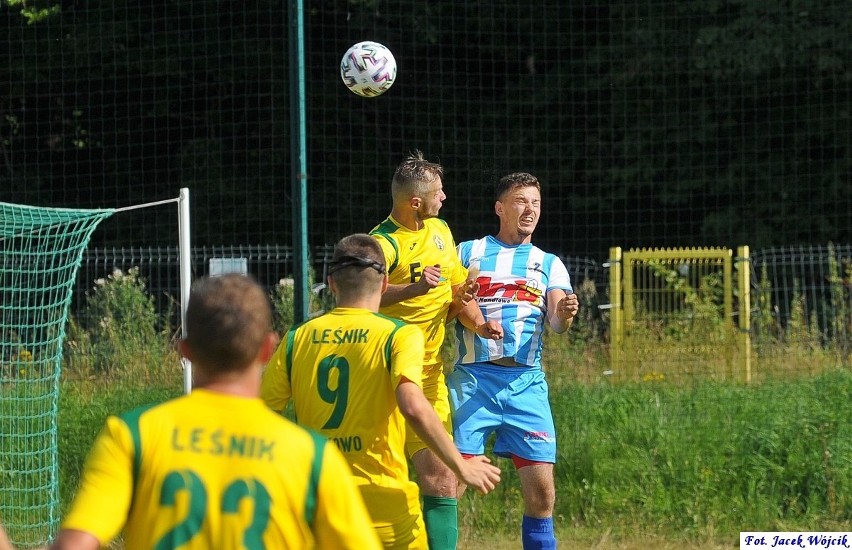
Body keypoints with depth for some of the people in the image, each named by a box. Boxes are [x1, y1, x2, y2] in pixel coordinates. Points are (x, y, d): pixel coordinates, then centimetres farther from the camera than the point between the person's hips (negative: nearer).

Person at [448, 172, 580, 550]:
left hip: (526, 382, 2)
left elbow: (556, 322, 1)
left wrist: (565, 314, -23)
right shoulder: (468, 253, 12)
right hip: (473, 379, -2)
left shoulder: (549, 264, 16)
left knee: (541, 489, -4)